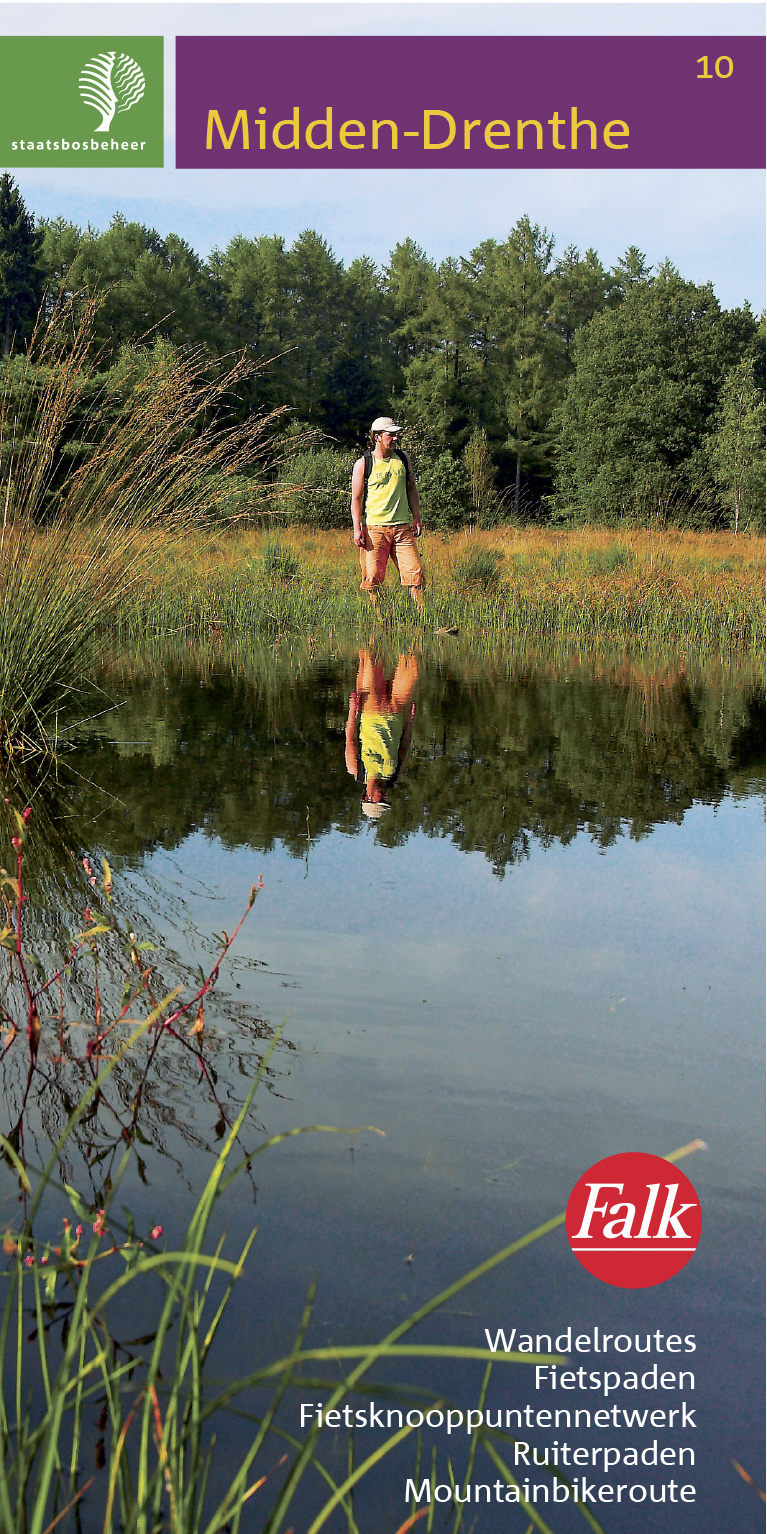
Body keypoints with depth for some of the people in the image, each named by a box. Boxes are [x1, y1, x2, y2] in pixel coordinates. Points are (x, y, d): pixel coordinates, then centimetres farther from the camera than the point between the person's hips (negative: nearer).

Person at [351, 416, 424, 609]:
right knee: (373, 574, -2)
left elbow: (411, 489, 18)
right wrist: (357, 528, -7)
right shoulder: (363, 464, 0)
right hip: (374, 527, -3)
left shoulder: (403, 459, 10)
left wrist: (416, 518, 9)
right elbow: (356, 498, 1)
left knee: (415, 571, -4)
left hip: (402, 527, 3)